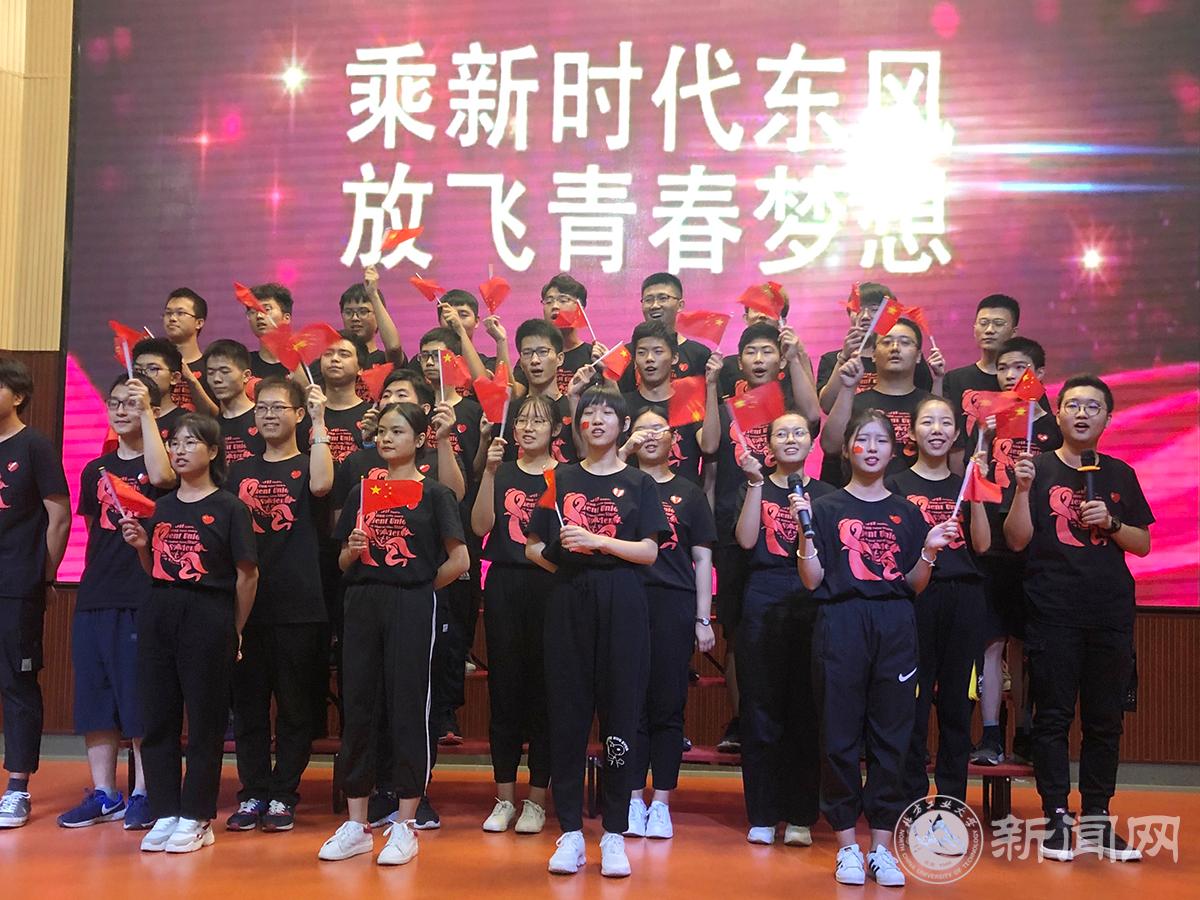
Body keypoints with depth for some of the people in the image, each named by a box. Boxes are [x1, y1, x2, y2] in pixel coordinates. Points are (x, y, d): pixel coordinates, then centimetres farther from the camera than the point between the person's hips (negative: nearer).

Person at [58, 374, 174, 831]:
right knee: (94, 697, 8)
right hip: (94, 599, 6)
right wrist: (94, 578, 12)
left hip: (144, 599, -6)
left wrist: (146, 412, -20)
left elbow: (161, 477, -26)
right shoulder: (96, 470, 15)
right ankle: (103, 794, 18)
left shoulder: (159, 461, -1)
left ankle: (143, 793, 9)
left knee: (142, 699, -2)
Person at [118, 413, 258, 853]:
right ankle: (164, 813, 17)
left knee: (205, 719, 1)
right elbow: (154, 568, 19)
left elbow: (247, 574, -3)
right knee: (157, 716, 7)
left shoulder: (228, 507, -4)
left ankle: (196, 818, 11)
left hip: (208, 615, -5)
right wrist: (140, 545, -1)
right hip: (157, 613, 6)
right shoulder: (161, 507, 12)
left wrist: (234, 631, -1)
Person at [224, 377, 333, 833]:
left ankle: (283, 796, 12)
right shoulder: (239, 471, 15)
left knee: (295, 707, 3)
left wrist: (319, 421, -18)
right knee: (248, 705, 7)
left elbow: (321, 485, -21)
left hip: (298, 607, -3)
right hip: (246, 603, 4)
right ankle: (252, 795, 16)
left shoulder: (307, 465, 4)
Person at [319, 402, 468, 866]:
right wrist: (352, 550, -6)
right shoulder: (362, 492, 13)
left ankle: (404, 825, 8)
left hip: (411, 605, -4)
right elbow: (345, 562, 15)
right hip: (362, 604, 4)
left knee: (407, 710, -1)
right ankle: (356, 824, 14)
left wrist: (421, 587, 1)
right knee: (357, 708, 5)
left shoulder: (433, 493, 1)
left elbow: (458, 560, -2)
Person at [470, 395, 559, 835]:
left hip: (549, 586, -2)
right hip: (503, 587, 2)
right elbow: (481, 526, -4)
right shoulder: (501, 471, 9)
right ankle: (504, 799, 15)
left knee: (543, 690, 1)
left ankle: (536, 801, 11)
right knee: (504, 689, 6)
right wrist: (490, 472, -12)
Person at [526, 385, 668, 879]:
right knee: (567, 713, 1)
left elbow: (649, 551, -2)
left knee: (620, 712, -1)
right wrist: (563, 564, -7)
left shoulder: (638, 483, 7)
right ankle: (570, 831, 9)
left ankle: (614, 833, 8)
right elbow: (533, 546, 11)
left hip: (621, 603, -1)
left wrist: (597, 541, -15)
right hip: (569, 602, 1)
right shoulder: (561, 479, 12)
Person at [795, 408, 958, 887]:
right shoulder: (827, 507, 4)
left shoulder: (906, 513, 12)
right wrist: (805, 530, -12)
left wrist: (930, 551, -5)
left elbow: (914, 585, 11)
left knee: (891, 738, 4)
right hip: (841, 626, -2)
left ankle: (882, 846, 13)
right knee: (840, 736, 0)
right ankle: (847, 845, 11)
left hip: (895, 627, 3)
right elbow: (813, 580, -1)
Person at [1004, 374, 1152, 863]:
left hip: (1112, 613, 3)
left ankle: (1096, 820, 17)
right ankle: (1057, 818, 8)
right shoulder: (1039, 467, 1)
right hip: (1053, 614, -3)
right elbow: (1017, 540, -5)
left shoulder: (1120, 474, 11)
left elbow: (1143, 544, 12)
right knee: (1053, 717, 1)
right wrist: (1023, 488, -18)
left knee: (1105, 720, 8)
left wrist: (1111, 522, -6)